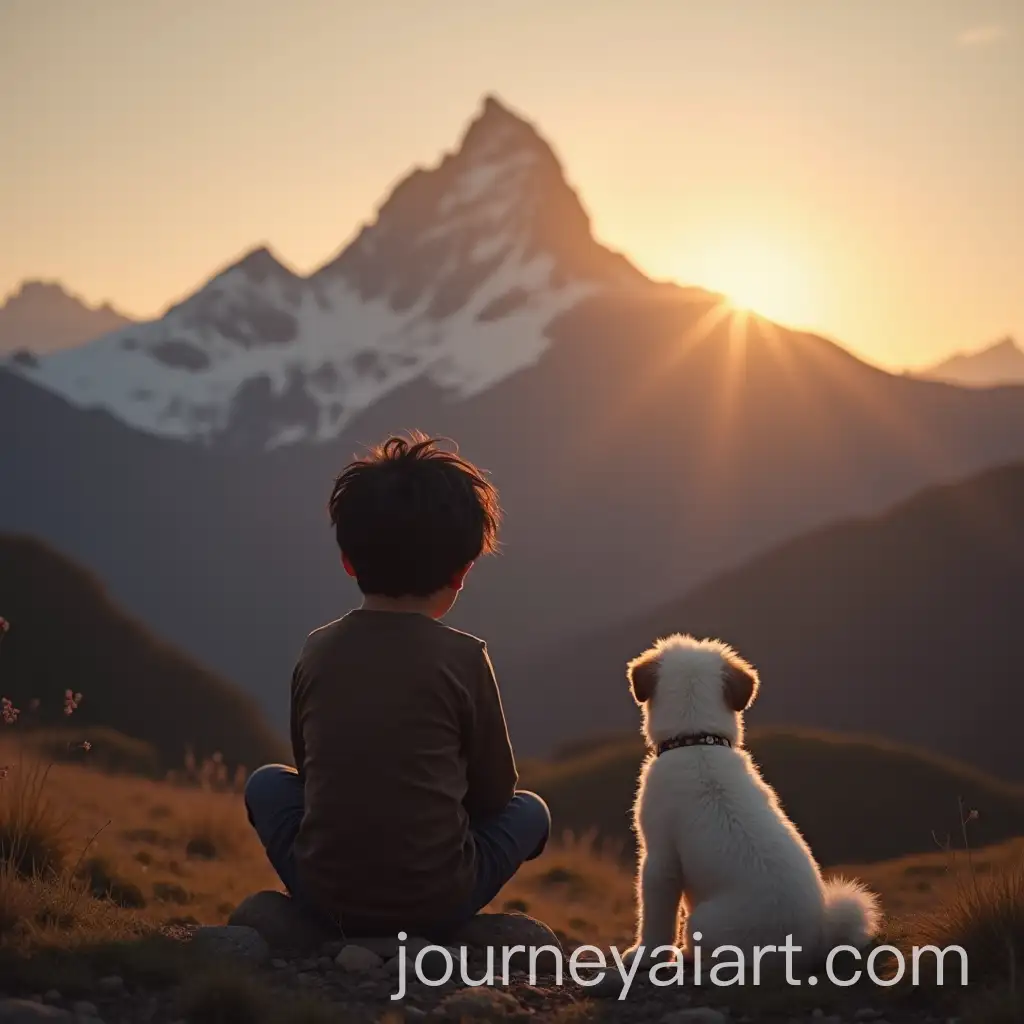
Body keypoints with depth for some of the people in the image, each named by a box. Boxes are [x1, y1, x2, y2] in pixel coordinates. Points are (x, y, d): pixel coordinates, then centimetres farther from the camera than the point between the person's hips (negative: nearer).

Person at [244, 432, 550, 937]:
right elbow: (496, 790, 4)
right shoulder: (463, 658, -7)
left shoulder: (318, 650, 2)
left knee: (267, 782, 29)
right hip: (436, 903, -1)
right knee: (530, 810, 25)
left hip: (325, 896, 1)